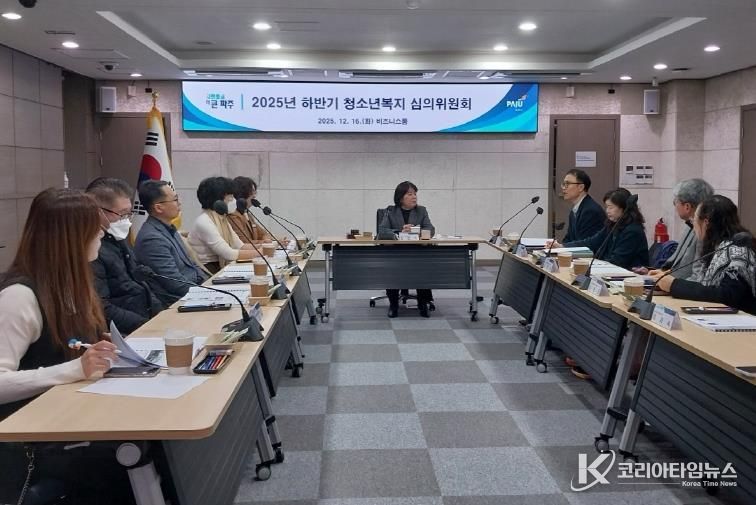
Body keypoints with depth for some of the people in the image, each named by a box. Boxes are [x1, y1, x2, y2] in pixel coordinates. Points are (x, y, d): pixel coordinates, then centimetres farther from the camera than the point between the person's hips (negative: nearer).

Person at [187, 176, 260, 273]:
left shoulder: (222, 219, 10)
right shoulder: (204, 222, -18)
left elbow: (240, 246, 7)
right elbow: (229, 254, -23)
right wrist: (258, 252, -19)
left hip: (220, 269, 8)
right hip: (205, 273, -8)